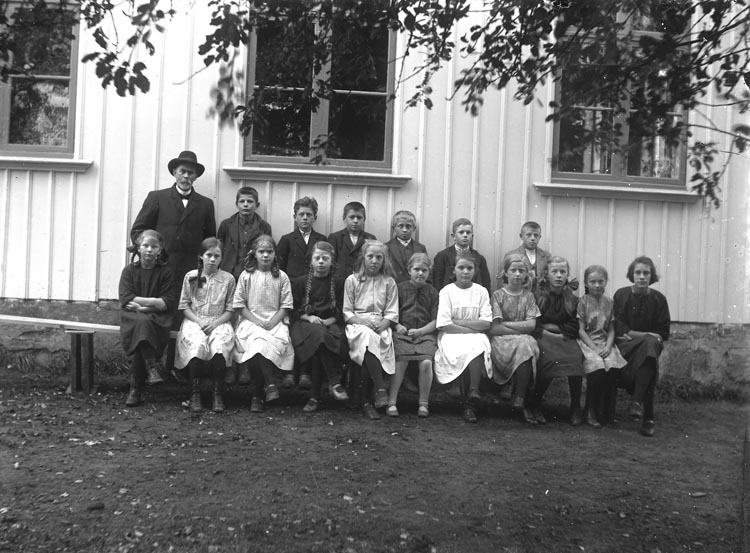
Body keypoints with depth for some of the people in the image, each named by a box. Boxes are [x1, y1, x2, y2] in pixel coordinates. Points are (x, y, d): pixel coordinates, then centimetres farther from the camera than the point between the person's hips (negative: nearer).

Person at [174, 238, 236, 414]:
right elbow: (184, 306, 7)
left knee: (220, 346, -34)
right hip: (194, 321, 0)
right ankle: (195, 394, -26)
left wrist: (216, 323, -10)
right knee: (197, 345, -34)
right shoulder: (191, 277, 9)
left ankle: (217, 394, -24)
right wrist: (199, 321, -8)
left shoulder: (228, 279, 8)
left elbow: (230, 309, 6)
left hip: (219, 322, 0)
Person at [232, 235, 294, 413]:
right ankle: (269, 382, -18)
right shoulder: (246, 276, 6)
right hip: (251, 320, 0)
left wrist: (272, 322, -10)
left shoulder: (281, 277, 8)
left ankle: (256, 395, -16)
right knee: (258, 342, -33)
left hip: (275, 321, 0)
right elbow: (240, 304, 4)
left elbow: (285, 306, 6)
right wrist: (257, 321, -8)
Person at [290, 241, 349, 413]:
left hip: (330, 324, 1)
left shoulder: (338, 284, 13)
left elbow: (342, 312, 8)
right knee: (319, 335, -37)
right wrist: (308, 317, -9)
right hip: (304, 323, -1)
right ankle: (335, 383, -35)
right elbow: (293, 310, 9)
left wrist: (327, 321, -10)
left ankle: (315, 397, -29)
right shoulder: (300, 282, 13)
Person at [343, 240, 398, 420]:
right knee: (367, 337, -36)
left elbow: (392, 313, 8)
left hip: (380, 326, 1)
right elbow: (346, 312, 6)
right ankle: (380, 387, -40)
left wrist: (382, 324, -12)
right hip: (357, 324, -1)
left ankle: (365, 401, -26)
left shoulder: (389, 282, 15)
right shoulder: (352, 280, 12)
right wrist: (361, 321, -12)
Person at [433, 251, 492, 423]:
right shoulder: (446, 291, 4)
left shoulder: (481, 291, 10)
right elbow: (444, 324, -7)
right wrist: (472, 328, -10)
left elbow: (486, 323, -1)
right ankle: (468, 403, -21)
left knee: (478, 347, -33)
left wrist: (459, 321, -7)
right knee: (462, 352, -32)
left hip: (476, 336, 1)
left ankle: (473, 393, -34)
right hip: (451, 336, -1)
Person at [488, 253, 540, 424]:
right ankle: (523, 404, -25)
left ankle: (519, 400, -24)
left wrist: (506, 323, -6)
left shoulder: (528, 296, 13)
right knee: (525, 347, -32)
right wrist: (520, 329, -7)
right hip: (501, 341, -3)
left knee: (528, 346, -32)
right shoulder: (498, 295, 4)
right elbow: (493, 328, -6)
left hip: (523, 341, 3)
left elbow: (531, 325, -1)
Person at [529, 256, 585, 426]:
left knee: (576, 357, -29)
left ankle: (576, 406, -15)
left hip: (566, 339, 3)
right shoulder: (537, 296, 7)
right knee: (550, 359, -34)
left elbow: (575, 328, 7)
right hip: (542, 338, -2)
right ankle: (536, 404, -17)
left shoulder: (572, 299, 14)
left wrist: (553, 327, -3)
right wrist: (548, 334, -10)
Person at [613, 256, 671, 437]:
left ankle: (637, 402, -37)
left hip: (650, 345, 1)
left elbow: (663, 334, 5)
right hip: (626, 346, -1)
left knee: (651, 345, -36)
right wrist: (647, 335, -12)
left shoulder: (658, 298, 7)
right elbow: (619, 329, -4)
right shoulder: (621, 295, 4)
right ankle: (647, 417, -28)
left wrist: (633, 334, -7)